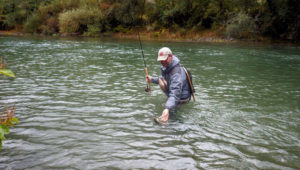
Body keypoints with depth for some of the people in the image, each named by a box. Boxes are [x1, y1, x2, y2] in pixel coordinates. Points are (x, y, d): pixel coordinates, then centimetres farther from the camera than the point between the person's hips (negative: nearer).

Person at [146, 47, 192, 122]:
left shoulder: (177, 73, -37)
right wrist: (152, 79, 1)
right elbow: (164, 77, 17)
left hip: (182, 98, -9)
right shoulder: (166, 66, -6)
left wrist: (167, 108, -65)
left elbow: (175, 94, -50)